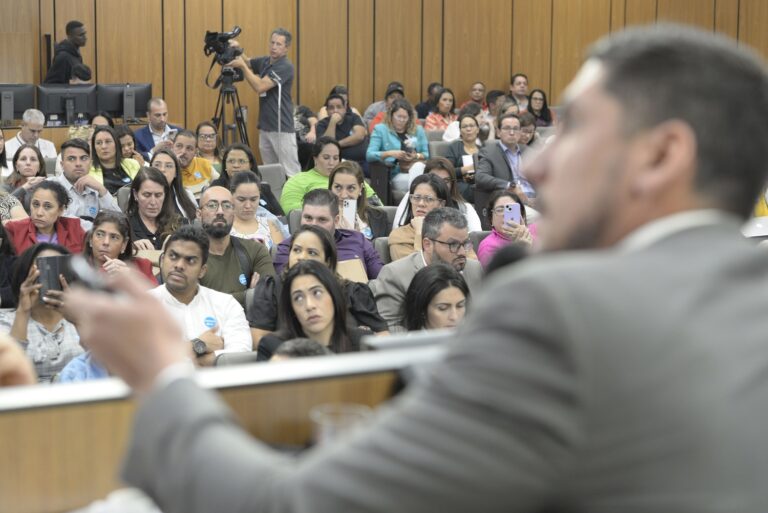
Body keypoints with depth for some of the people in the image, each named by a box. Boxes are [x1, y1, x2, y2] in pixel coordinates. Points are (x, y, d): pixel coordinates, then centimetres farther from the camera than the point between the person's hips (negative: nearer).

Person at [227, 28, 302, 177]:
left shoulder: (285, 67, -13)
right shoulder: (264, 62, 11)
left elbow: (260, 86, -20)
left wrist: (242, 65, -17)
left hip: (281, 129, -8)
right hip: (265, 127, 8)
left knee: (290, 173, -9)